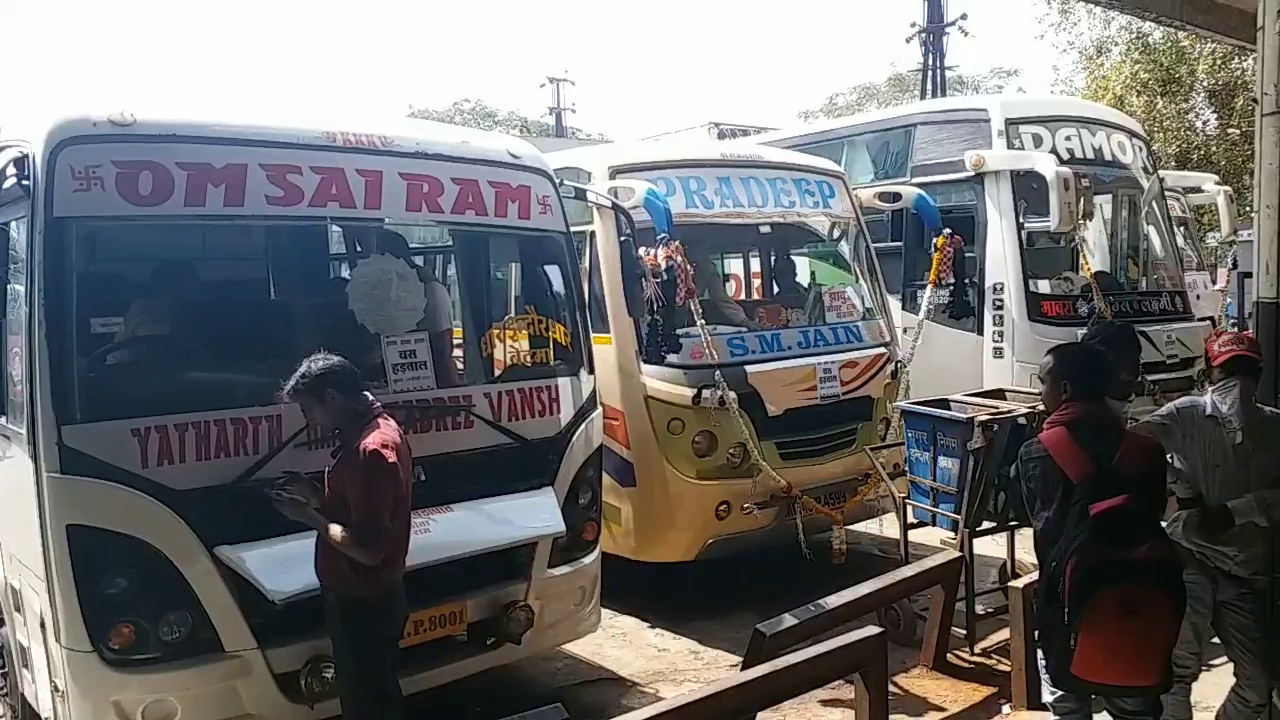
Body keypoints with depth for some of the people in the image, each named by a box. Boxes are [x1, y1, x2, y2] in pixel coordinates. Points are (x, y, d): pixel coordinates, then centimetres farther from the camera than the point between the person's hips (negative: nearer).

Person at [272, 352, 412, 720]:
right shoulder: (377, 429, 5)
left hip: (363, 603, -10)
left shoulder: (371, 449, -27)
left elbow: (368, 549, -28)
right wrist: (318, 497, 1)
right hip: (365, 597, 10)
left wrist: (310, 517, -17)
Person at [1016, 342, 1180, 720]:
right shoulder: (1145, 449, 3)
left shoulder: (1037, 454, -8)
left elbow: (1043, 525, -2)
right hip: (1143, 589, 3)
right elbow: (1155, 512, 7)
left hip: (1078, 591, -3)